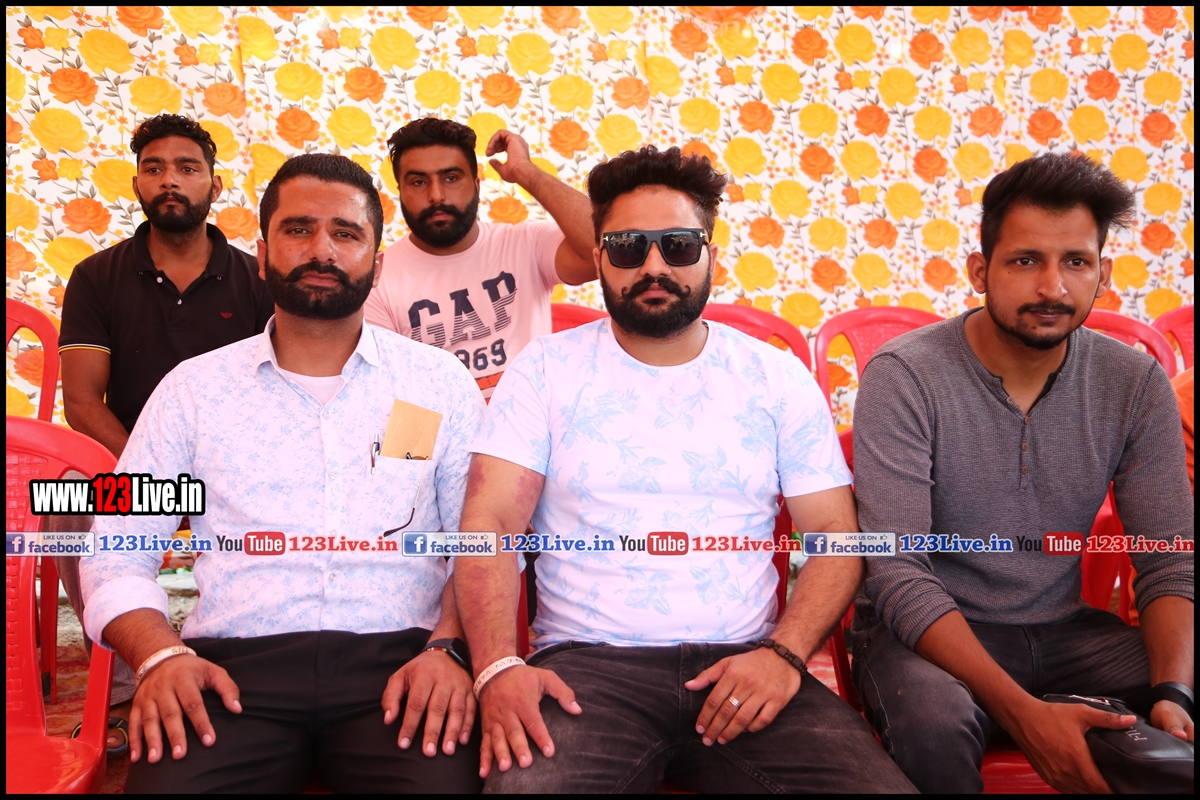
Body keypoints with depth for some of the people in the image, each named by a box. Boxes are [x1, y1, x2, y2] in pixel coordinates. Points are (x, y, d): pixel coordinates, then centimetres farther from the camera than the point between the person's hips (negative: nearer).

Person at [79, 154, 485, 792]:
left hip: (395, 661, 0)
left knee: (444, 778, -28)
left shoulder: (440, 383, 11)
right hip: (235, 667, 1)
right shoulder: (195, 387, 13)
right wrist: (161, 654, -8)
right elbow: (116, 552, 11)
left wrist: (448, 647, -11)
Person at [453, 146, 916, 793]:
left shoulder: (778, 378, 9)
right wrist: (497, 666, -20)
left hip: (740, 666, 2)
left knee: (879, 782, -21)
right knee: (523, 783, -31)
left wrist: (784, 652, -11)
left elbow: (835, 534, 7)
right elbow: (490, 521, -3)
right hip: (588, 663, -1)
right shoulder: (547, 369, 6)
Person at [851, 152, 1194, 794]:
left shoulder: (1136, 384, -1)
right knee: (935, 722, -35)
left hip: (1063, 630, 4)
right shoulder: (904, 376, -16)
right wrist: (1024, 712, -30)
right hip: (926, 634, -3)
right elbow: (900, 575, -20)